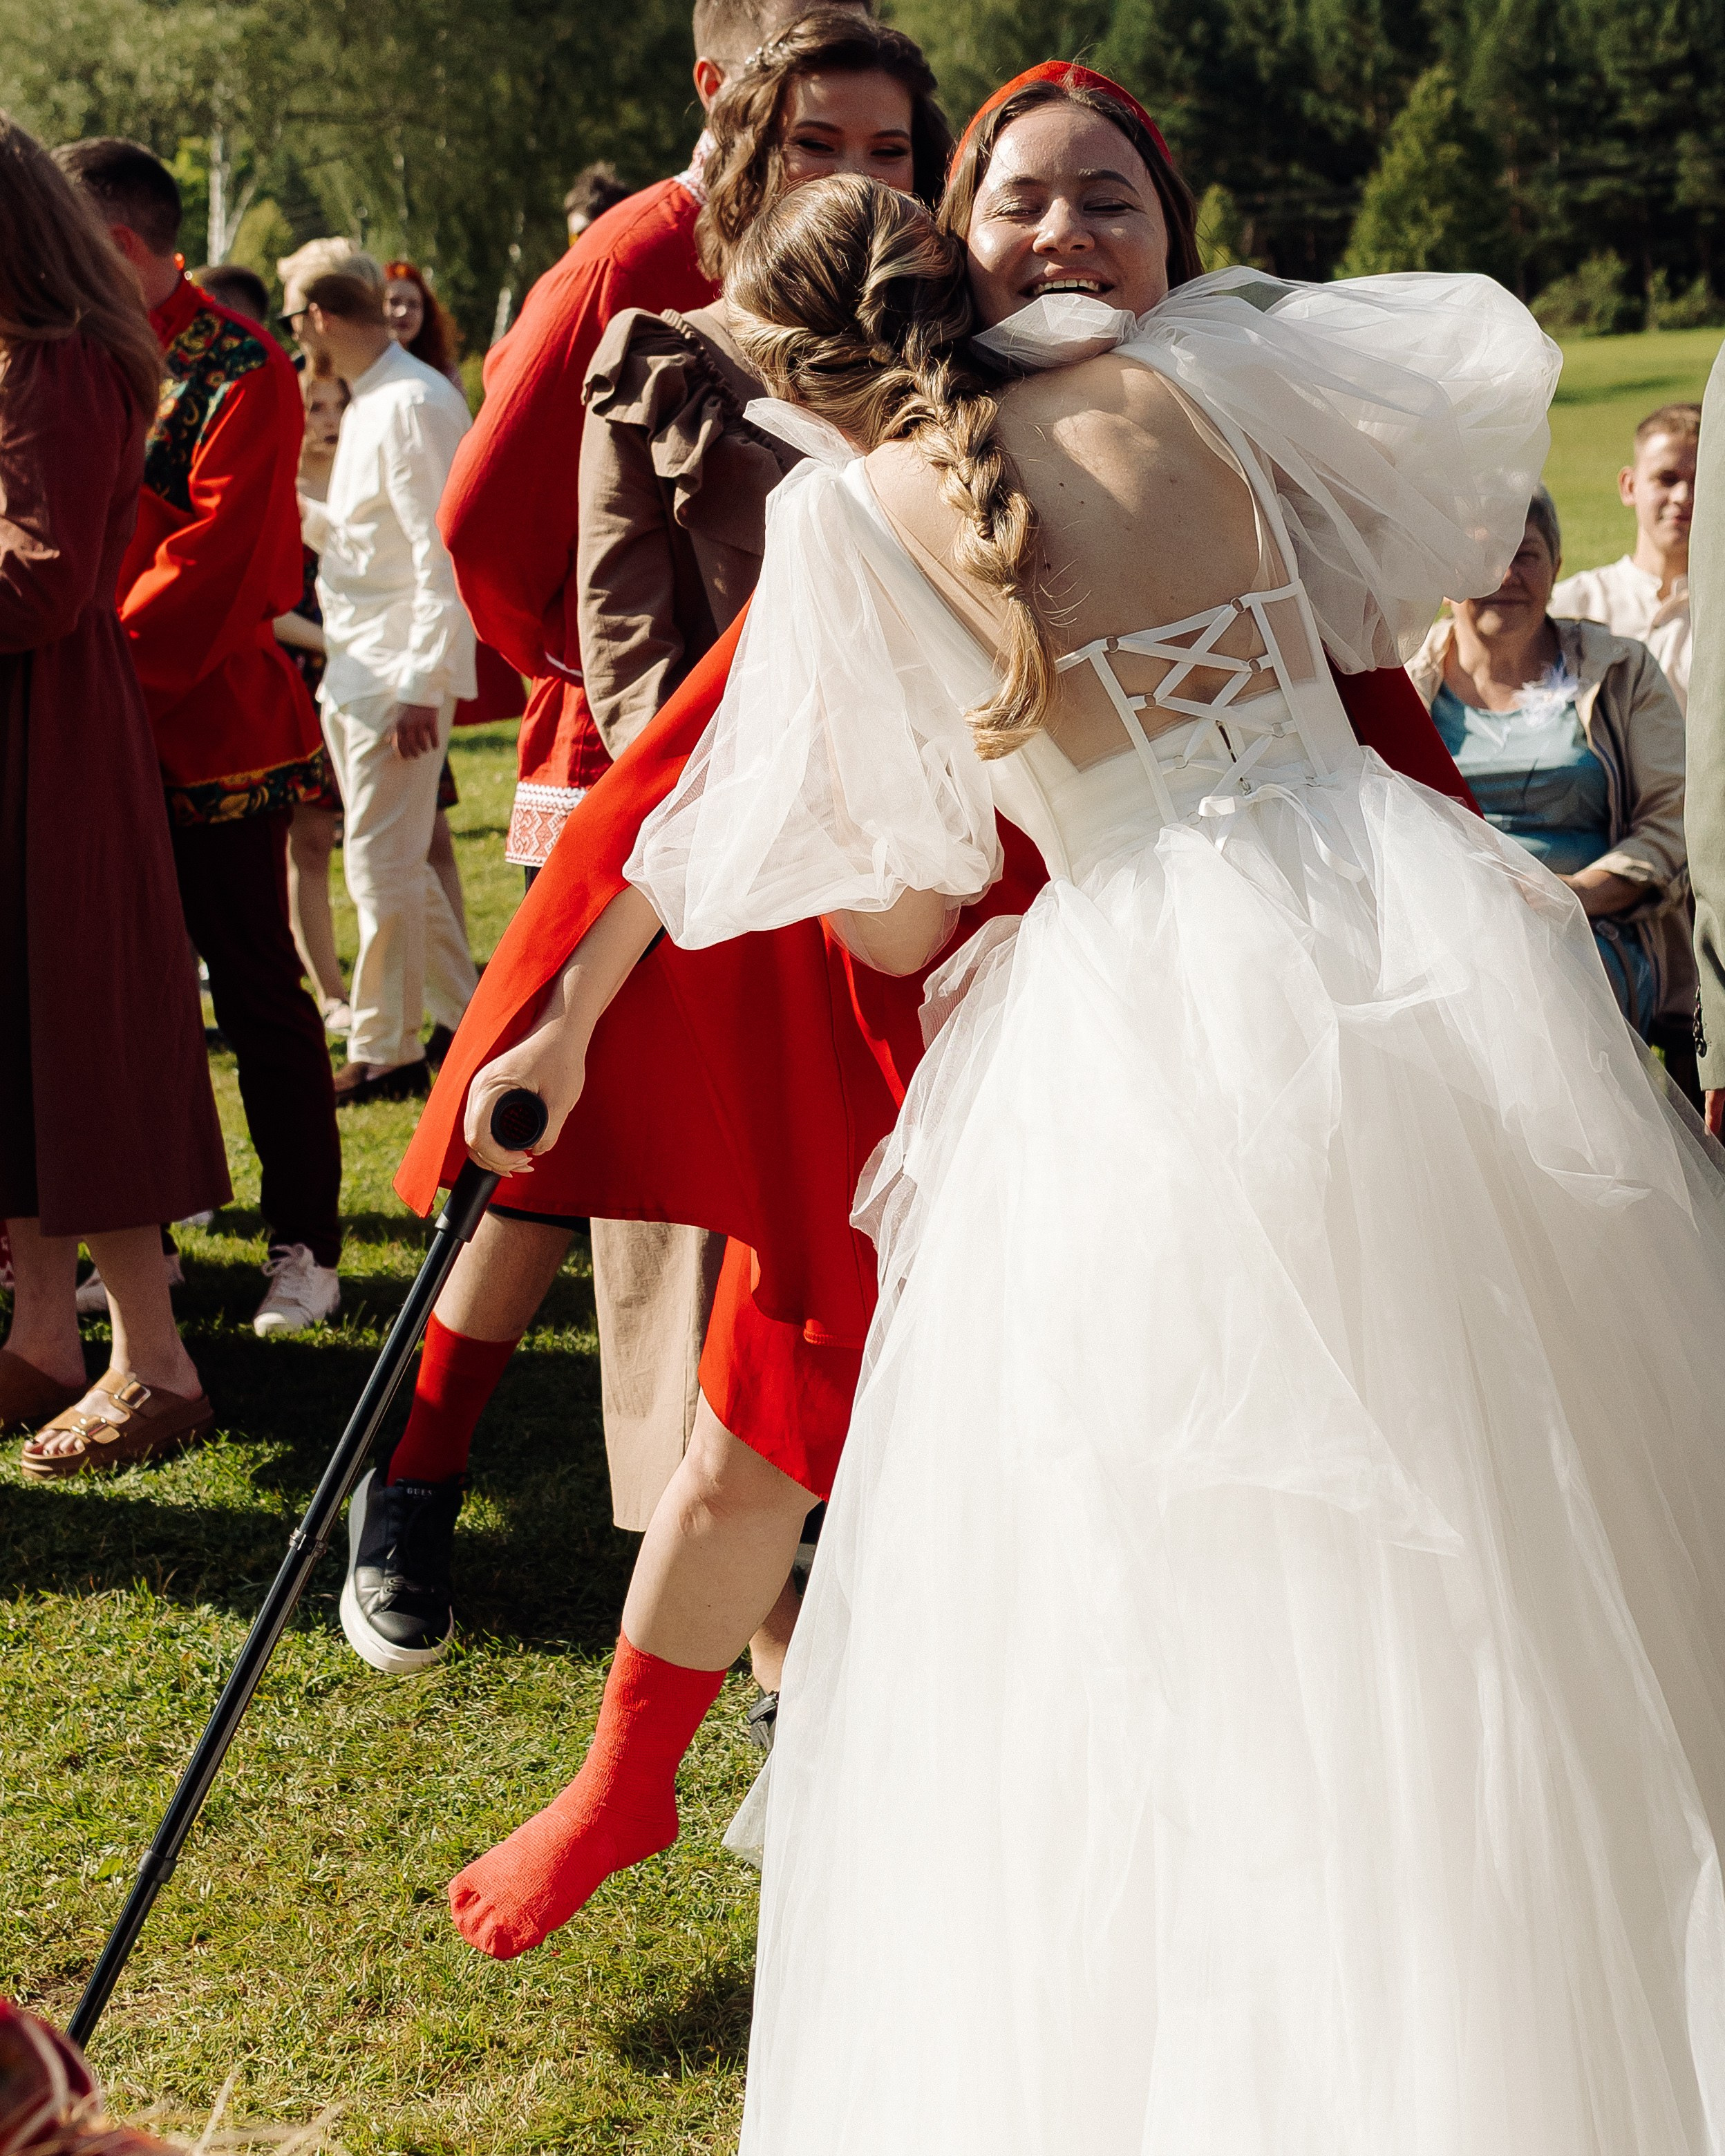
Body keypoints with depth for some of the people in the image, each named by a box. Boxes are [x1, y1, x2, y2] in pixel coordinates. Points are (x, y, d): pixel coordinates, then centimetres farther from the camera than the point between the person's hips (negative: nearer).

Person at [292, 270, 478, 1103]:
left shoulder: (413, 404, -15)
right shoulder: (367, 404, 16)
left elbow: (443, 556, -21)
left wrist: (421, 686, -24)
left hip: (399, 673, -10)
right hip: (352, 668, 10)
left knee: (382, 866, -4)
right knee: (390, 864, 16)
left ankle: (386, 1052, 5)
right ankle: (467, 1018, 26)